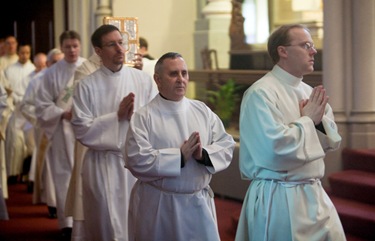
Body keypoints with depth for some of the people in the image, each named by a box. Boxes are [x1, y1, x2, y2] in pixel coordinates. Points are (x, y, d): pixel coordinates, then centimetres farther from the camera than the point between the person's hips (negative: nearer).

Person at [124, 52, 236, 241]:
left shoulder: (202, 110, 5)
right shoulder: (143, 117, -9)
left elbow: (227, 144, 2)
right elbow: (137, 160, -19)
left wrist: (204, 155, -18)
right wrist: (180, 156, -20)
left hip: (199, 203, 4)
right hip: (158, 206, -4)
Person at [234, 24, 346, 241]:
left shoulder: (310, 92, 11)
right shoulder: (261, 93, -16)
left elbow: (332, 142, 16)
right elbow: (276, 148, -25)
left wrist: (320, 121, -5)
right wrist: (307, 120, -12)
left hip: (314, 194, 8)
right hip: (279, 200, -8)